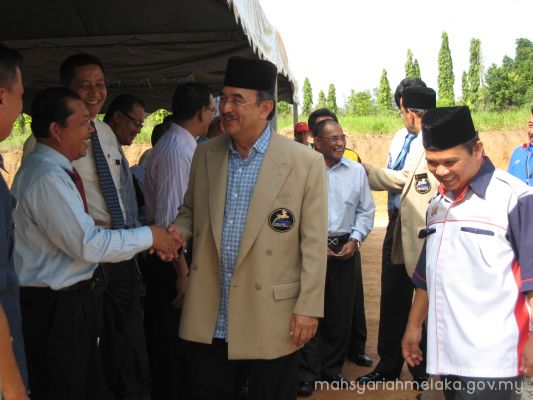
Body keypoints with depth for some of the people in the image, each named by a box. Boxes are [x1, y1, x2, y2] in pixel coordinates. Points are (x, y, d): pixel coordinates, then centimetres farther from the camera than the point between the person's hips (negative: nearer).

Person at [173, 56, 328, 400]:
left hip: (271, 319, -4)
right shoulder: (205, 155, 5)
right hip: (208, 319, 4)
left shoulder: (306, 162, -9)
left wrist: (309, 308, -9)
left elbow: (314, 243, -8)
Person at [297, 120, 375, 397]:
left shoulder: (356, 170, 5)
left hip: (345, 248, 4)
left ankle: (332, 369, 27)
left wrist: (355, 240, 0)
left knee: (341, 312, 10)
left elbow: (366, 210, 11)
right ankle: (308, 374, 13)